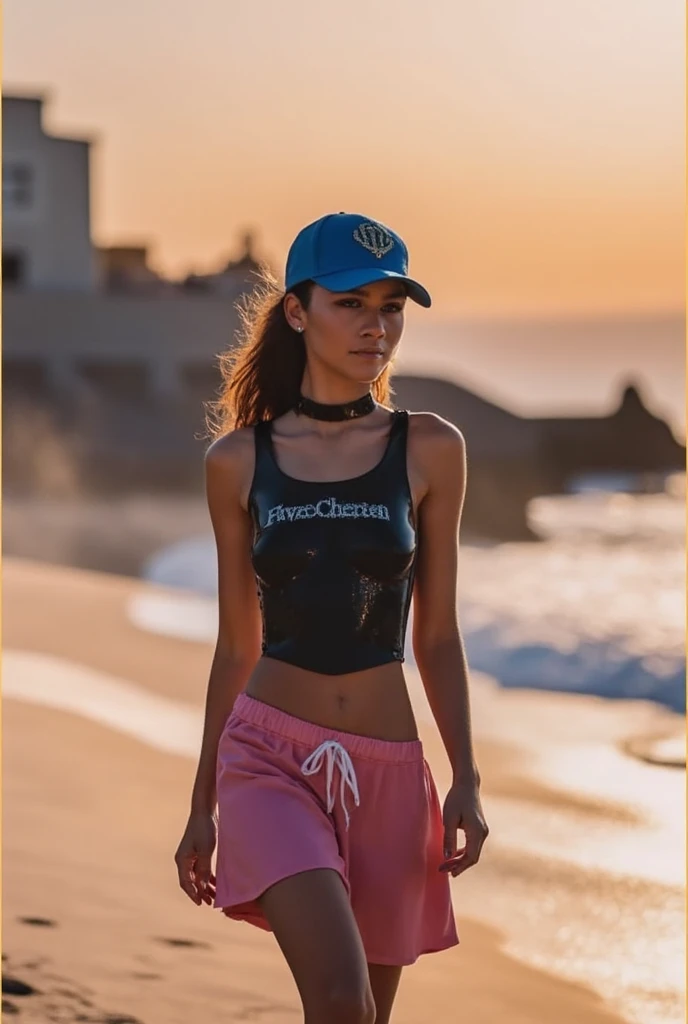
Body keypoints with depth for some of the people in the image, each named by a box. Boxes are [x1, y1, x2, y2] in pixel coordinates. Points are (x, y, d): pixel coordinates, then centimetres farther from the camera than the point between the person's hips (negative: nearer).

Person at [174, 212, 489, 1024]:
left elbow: (436, 636, 4)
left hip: (387, 772, 2)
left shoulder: (430, 450, 1)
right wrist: (202, 805, 12)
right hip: (269, 758, -1)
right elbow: (237, 644, 9)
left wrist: (466, 780, -6)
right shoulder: (237, 459, 2)